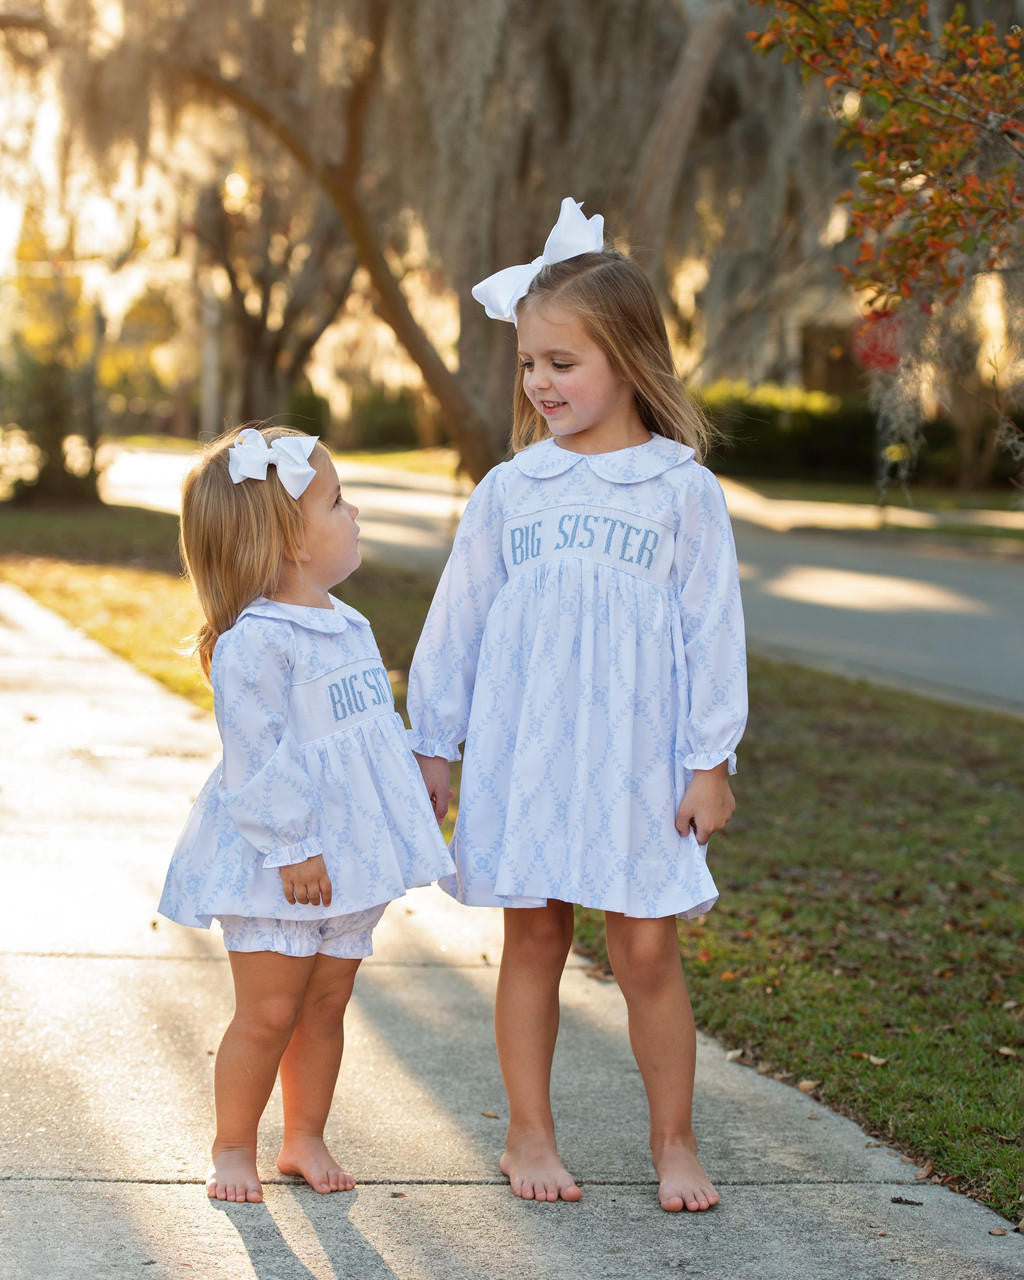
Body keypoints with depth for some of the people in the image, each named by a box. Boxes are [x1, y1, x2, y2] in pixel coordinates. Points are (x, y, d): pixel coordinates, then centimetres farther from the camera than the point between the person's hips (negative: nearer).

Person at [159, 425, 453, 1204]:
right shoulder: (254, 643, -19)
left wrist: (407, 804, 22)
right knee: (269, 1013, -2)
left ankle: (307, 1139, 25)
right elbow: (259, 756, -20)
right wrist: (292, 848, -21)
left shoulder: (347, 626, 11)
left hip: (347, 855, 8)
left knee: (326, 1004, 13)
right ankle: (233, 1148, 13)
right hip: (277, 864, -8)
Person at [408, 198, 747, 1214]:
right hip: (519, 761, 2)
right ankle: (529, 1134, 20)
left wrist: (710, 762, -2)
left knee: (646, 948, 1)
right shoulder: (508, 492, 4)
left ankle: (673, 1141, 16)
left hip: (637, 766, -2)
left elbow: (711, 632, 0)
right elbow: (456, 625, 10)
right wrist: (431, 746, 10)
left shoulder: (683, 491, -2)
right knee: (532, 940, 8)